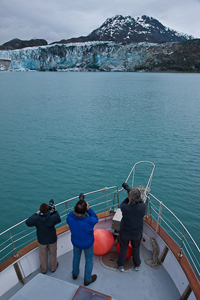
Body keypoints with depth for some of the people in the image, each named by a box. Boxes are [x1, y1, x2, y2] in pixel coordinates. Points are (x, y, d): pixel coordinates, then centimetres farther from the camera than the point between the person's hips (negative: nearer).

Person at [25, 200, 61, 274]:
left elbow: (28, 223, -14)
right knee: (52, 253, 26)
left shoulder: (36, 218, -30)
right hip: (52, 240, 0)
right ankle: (53, 267, 48)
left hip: (42, 240, 0)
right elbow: (58, 220, -8)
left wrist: (36, 214, -12)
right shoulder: (53, 217, -29)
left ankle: (44, 269, 48)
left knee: (43, 255, 26)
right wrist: (55, 211, -9)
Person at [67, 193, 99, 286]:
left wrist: (79, 207, -13)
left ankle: (75, 274, 57)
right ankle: (87, 280, 46)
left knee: (76, 256, 32)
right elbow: (96, 219, -19)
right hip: (87, 244, -4)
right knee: (89, 260, 24)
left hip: (75, 242, 4)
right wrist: (89, 209, -26)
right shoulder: (89, 221, -41)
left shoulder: (70, 216, -30)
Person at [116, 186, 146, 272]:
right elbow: (141, 203, -6)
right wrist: (137, 197, -13)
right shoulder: (143, 207, -31)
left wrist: (128, 197, -13)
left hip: (125, 232, -1)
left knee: (123, 248, 25)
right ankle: (137, 265, 52)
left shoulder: (124, 207, -37)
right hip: (137, 233, 2)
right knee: (136, 248, 29)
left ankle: (121, 265, 47)